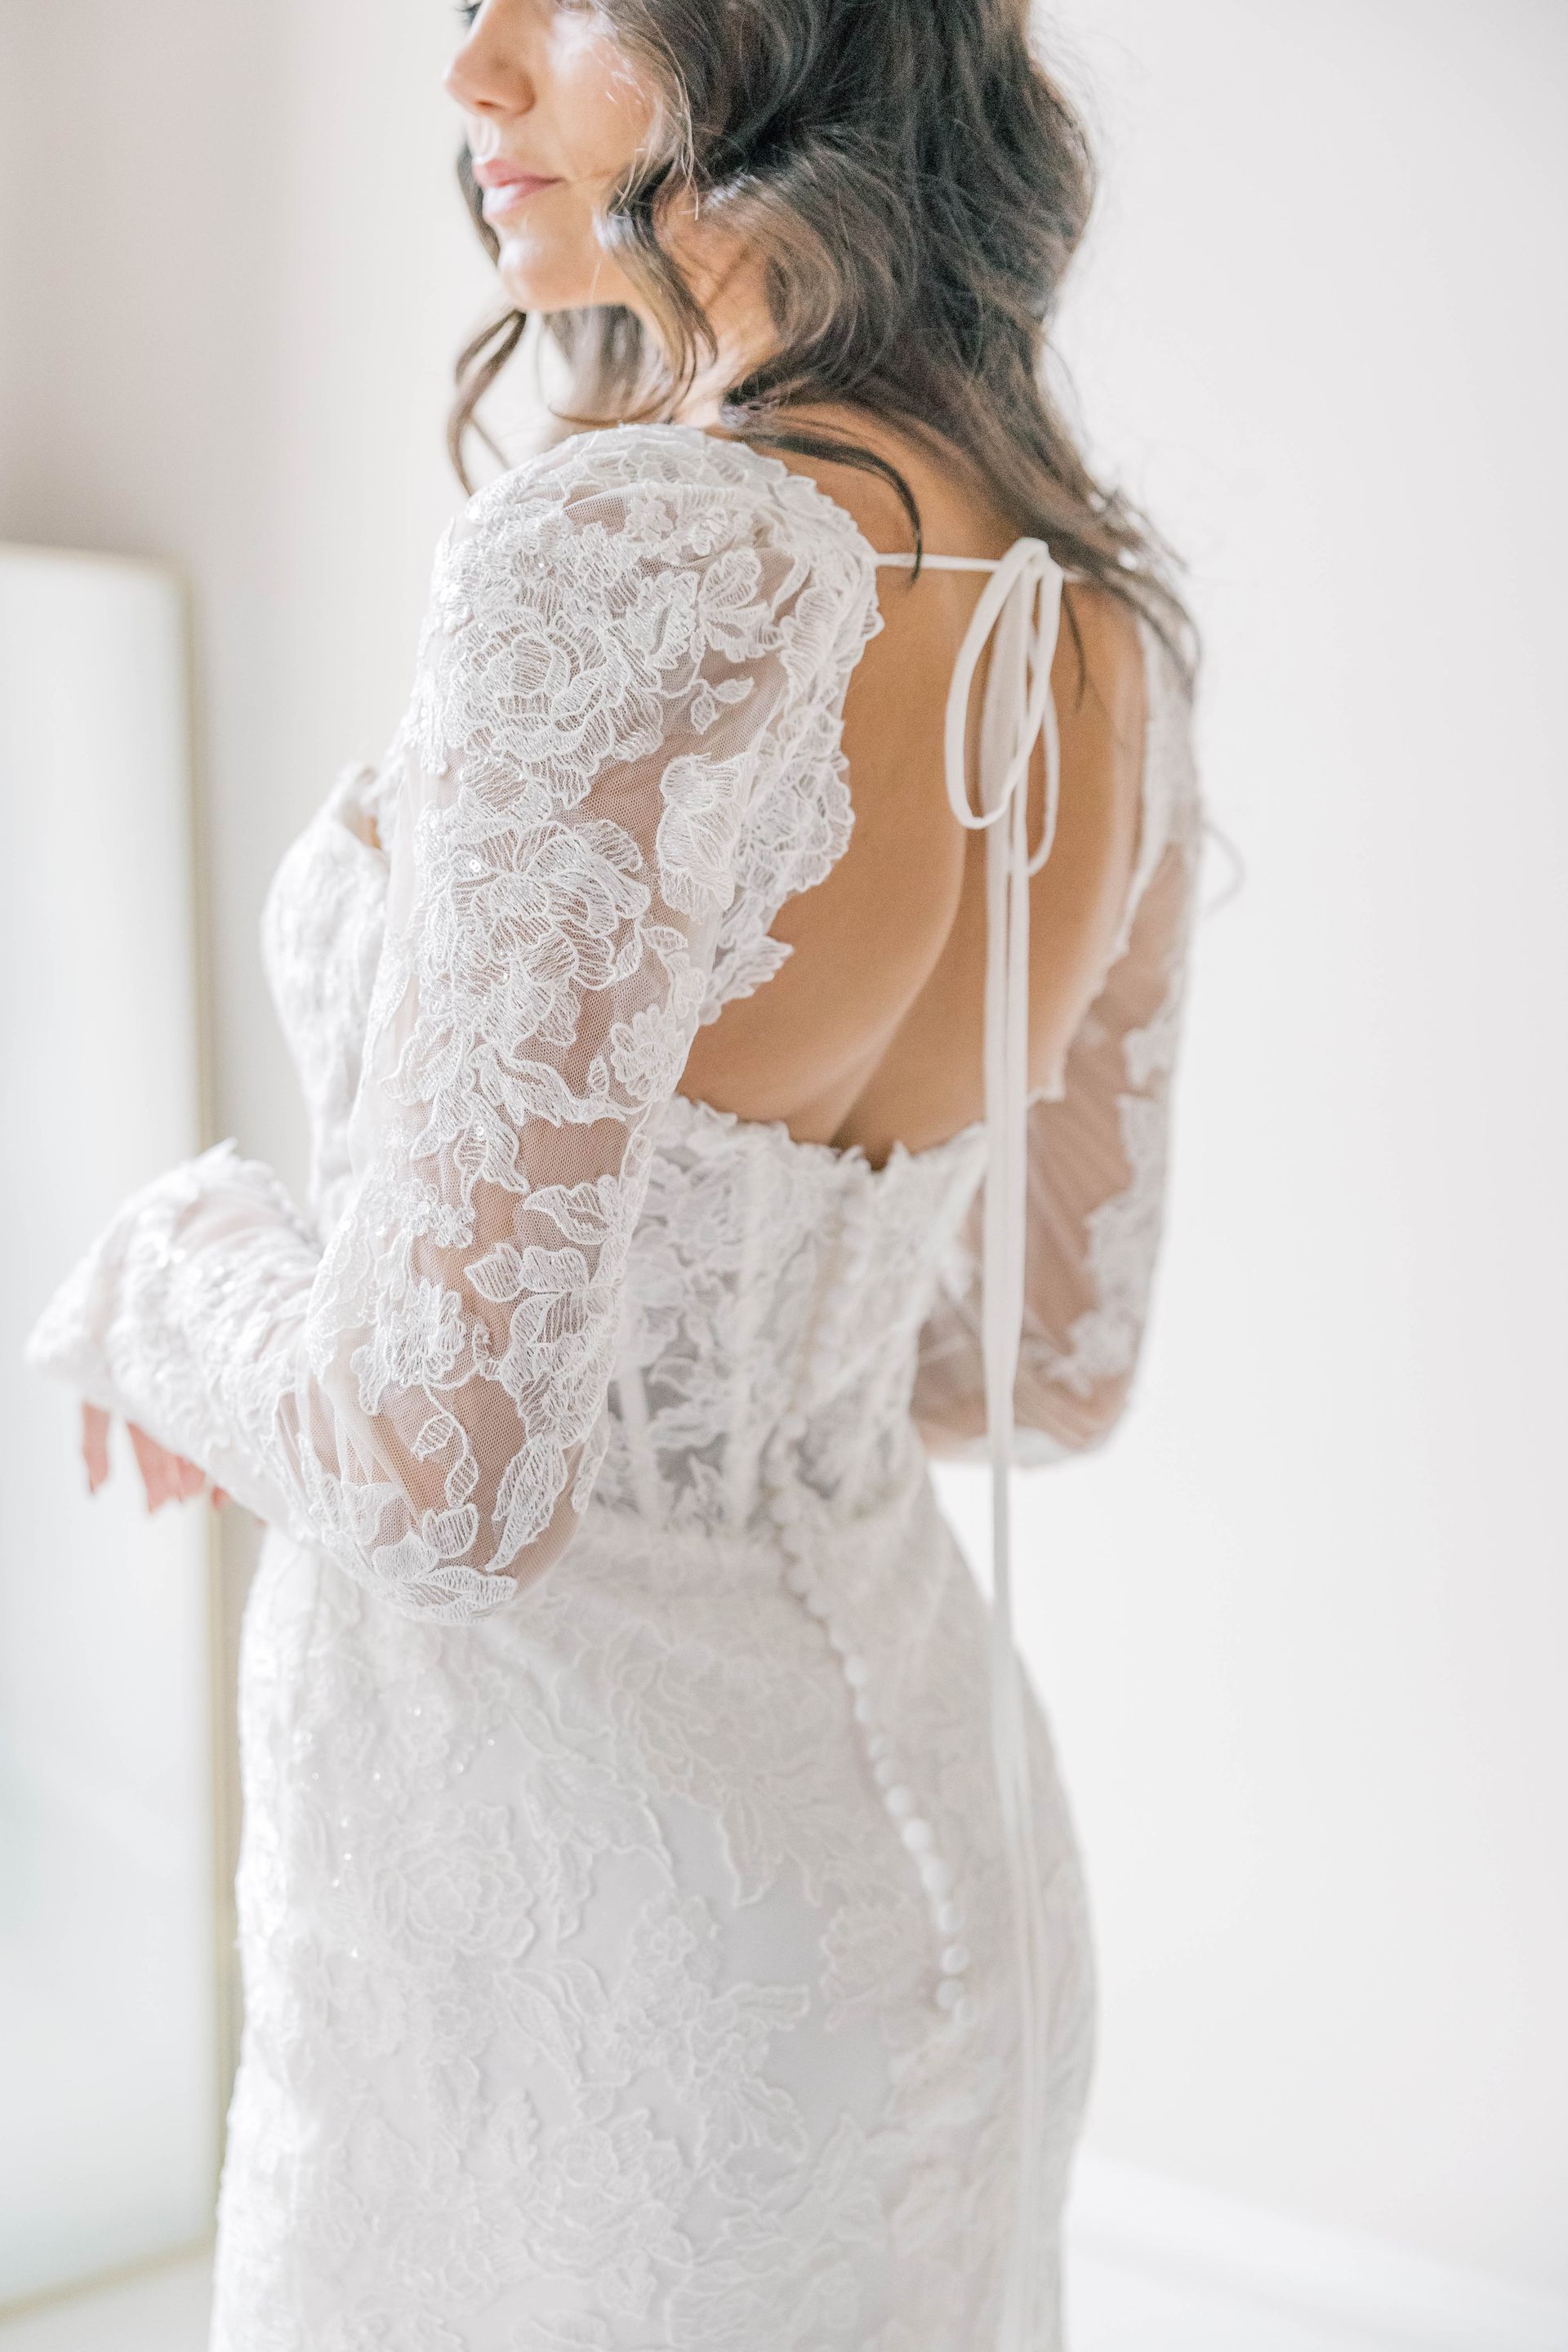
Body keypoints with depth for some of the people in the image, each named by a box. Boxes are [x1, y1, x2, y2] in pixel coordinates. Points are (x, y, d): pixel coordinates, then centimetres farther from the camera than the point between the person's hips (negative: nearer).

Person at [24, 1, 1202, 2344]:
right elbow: (1052, 1352, 8)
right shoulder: (1101, 611, 0)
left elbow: (449, 1456, -25)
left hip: (576, 1873, -7)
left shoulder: (634, 560, -25)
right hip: (907, 1793, 8)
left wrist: (179, 1276, -6)